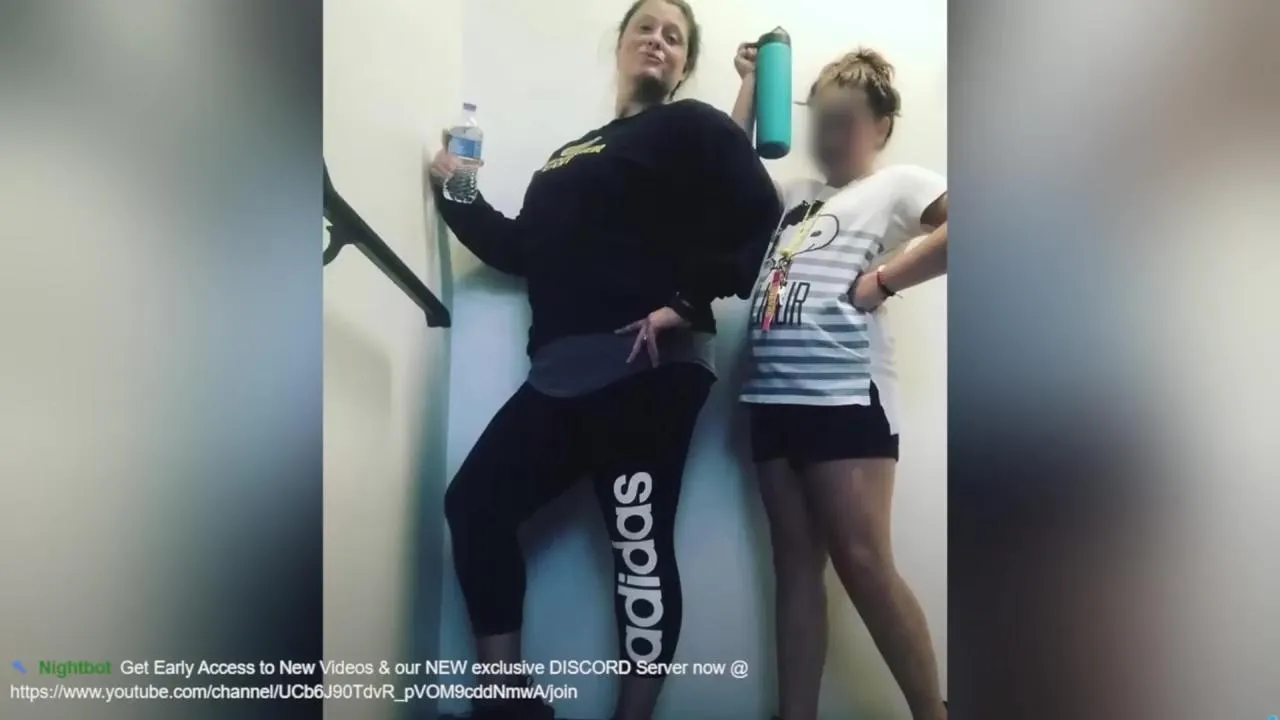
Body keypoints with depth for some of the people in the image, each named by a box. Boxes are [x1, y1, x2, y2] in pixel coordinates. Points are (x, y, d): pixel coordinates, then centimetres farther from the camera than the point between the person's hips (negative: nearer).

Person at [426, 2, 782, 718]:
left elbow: (761, 224, -7)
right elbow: (525, 250, 23)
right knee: (475, 505, 2)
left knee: (640, 541, -4)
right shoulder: (575, 153, 28)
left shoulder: (695, 128, 8)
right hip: (564, 374, 7)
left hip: (645, 368, -7)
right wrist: (456, 195, 18)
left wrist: (687, 302, -15)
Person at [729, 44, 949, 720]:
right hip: (774, 396, 7)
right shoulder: (794, 195, 23)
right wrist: (752, 83, 25)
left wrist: (882, 280, -11)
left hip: (846, 395, -6)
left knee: (862, 562, -7)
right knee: (796, 563, 8)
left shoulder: (897, 184, 5)